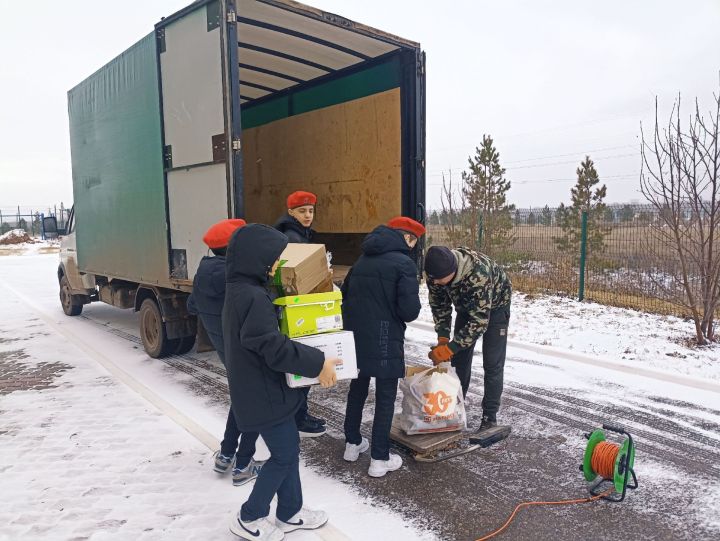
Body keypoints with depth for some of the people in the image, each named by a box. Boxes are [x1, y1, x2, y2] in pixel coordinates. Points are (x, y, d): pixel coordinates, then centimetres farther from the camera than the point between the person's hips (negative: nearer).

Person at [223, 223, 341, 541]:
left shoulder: (239, 290, 7)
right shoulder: (253, 296, -25)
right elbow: (274, 347, -28)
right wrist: (317, 363, -21)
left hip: (256, 388, 10)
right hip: (263, 393, -10)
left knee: (289, 448, 19)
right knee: (284, 455, 6)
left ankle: (290, 513, 33)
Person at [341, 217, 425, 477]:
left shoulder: (363, 260, 10)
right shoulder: (404, 263, -11)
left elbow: (344, 296, 14)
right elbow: (410, 310, -17)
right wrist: (395, 314, 5)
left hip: (355, 336, 7)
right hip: (384, 339, -6)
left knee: (357, 388, 21)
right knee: (385, 397, 5)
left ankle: (352, 443, 33)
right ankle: (379, 459, 11)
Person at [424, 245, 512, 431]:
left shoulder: (479, 274, -44)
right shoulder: (436, 272, -26)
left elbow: (479, 321, -39)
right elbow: (439, 305, -9)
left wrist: (450, 348, -39)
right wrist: (443, 338, -19)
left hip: (494, 305, -5)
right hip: (466, 305, 5)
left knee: (492, 364, -6)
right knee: (459, 358, 8)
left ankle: (490, 417, 5)